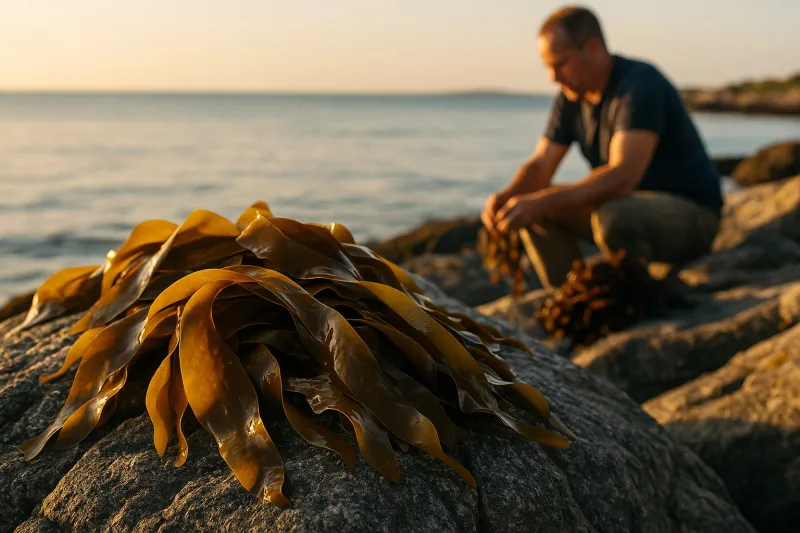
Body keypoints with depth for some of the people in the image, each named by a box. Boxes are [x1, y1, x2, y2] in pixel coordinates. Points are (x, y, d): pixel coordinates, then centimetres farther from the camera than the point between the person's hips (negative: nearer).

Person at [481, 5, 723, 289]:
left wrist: (541, 202, -39)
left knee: (613, 217, -38)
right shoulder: (570, 98, 1)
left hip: (691, 212, -8)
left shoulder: (640, 85, -23)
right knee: (536, 211, -5)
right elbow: (540, 166, 0)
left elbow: (622, 175, -35)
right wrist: (506, 196, -22)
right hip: (632, 205, 8)